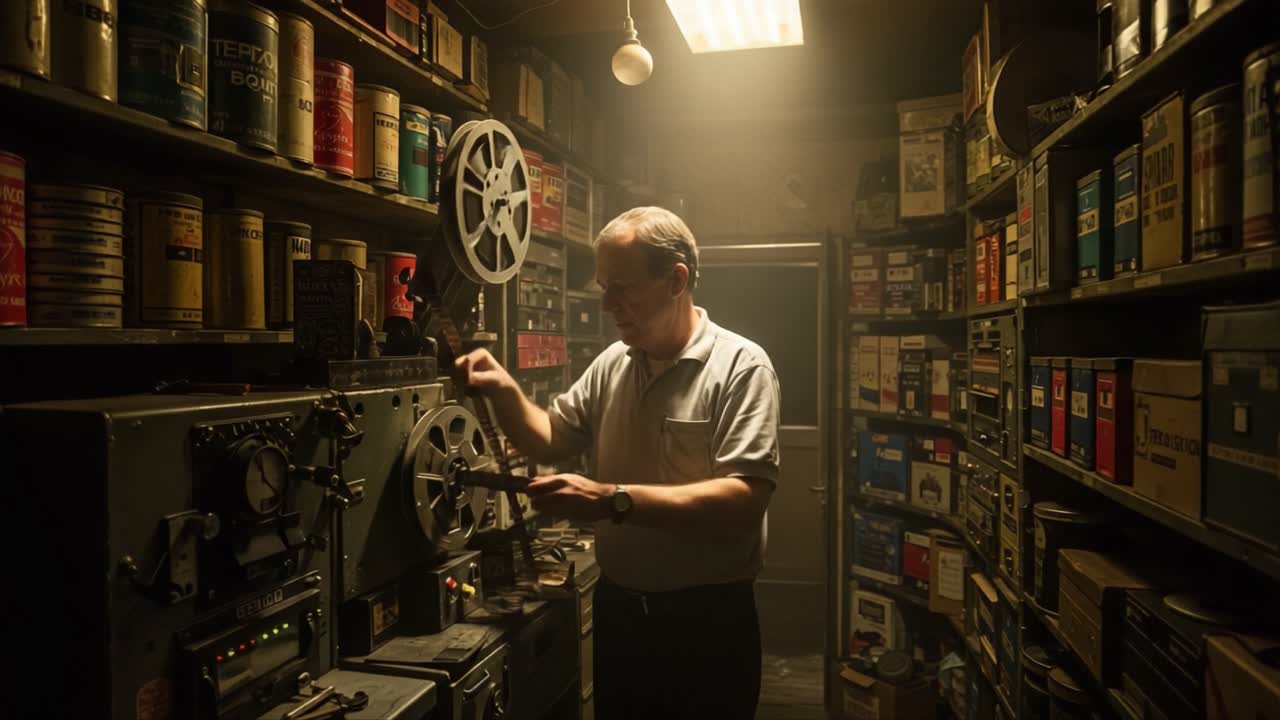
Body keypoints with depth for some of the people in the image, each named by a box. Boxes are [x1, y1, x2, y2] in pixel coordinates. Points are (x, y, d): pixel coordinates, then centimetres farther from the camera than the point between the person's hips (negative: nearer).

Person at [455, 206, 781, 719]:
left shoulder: (740, 365, -15)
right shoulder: (611, 364, 5)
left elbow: (743, 501, -24)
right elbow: (549, 441, 15)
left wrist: (614, 500, -30)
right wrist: (503, 391, -4)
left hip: (708, 620, -5)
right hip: (617, 610, 5)